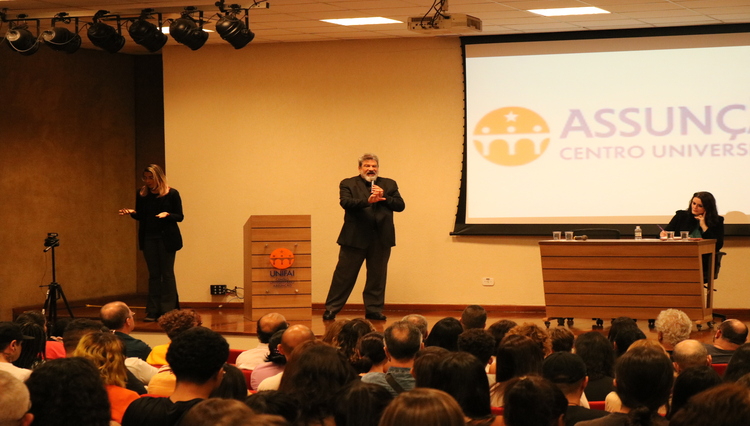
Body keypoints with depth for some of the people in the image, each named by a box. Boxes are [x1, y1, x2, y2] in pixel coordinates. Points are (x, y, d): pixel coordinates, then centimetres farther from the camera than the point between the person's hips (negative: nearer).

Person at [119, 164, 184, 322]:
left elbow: (180, 216, -4)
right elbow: (140, 216, 12)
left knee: (167, 273, -2)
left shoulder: (172, 194, -6)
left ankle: (168, 311, 2)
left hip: (166, 238, -4)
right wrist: (132, 212, -9)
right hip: (148, 238, 4)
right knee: (153, 274, 6)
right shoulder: (142, 194, 5)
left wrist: (167, 214, -22)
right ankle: (153, 311, 8)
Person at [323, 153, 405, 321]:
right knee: (344, 275, 0)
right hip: (355, 237, -3)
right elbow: (345, 202, -13)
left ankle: (374, 310, 15)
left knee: (377, 276, 6)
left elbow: (400, 205, 6)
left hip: (381, 238, 3)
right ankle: (331, 309, 6)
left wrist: (384, 197, -10)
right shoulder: (348, 184, 5)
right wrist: (367, 201, -27)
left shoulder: (389, 185, 14)